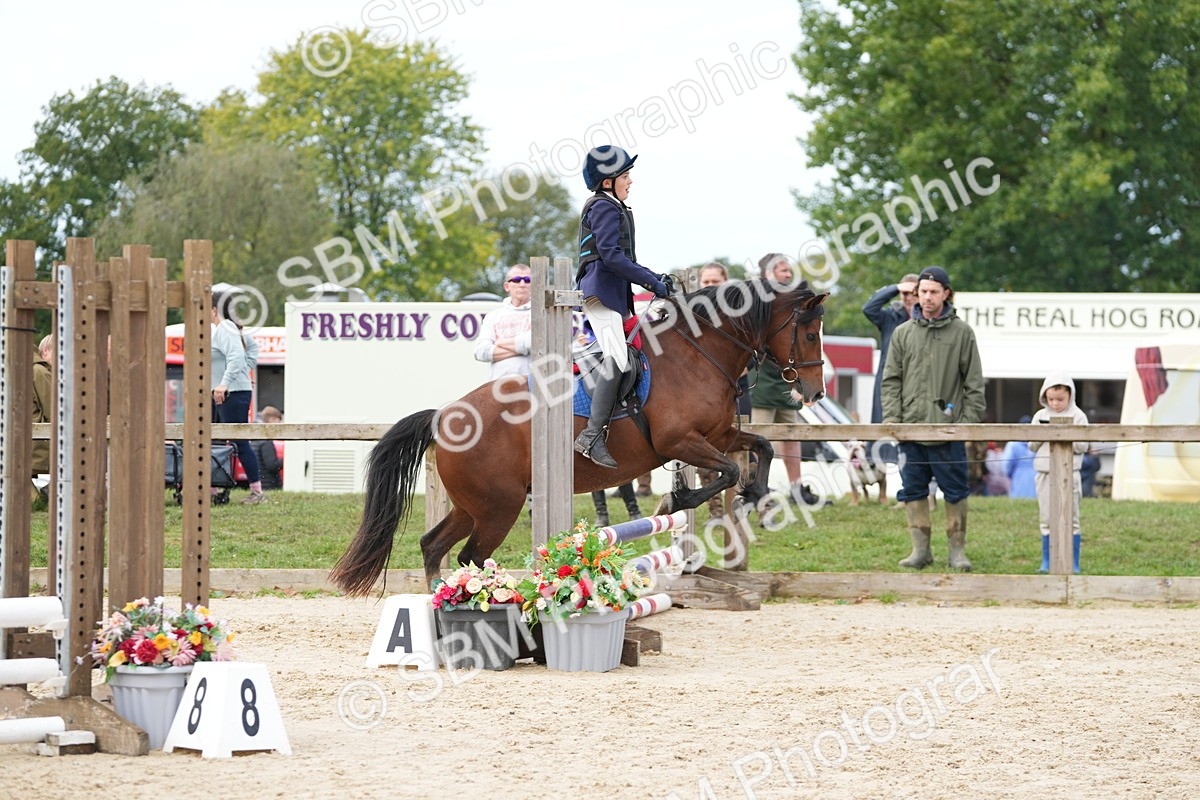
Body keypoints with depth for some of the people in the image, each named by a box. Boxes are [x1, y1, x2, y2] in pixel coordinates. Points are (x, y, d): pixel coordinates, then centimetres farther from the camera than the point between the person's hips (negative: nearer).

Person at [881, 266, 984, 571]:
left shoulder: (962, 333, 3)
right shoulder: (903, 333, 10)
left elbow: (974, 382, 3)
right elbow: (891, 380, 10)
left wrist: (969, 420, -5)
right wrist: (892, 418, -1)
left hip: (948, 430, -3)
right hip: (911, 428, 3)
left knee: (955, 491, 0)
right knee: (913, 489, 5)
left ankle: (957, 549, 7)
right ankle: (920, 549, 12)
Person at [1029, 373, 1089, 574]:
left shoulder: (1077, 416, -1)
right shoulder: (1040, 416, 10)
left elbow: (1082, 446, -6)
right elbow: (1032, 446, 9)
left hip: (1068, 473, -3)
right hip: (1045, 473, 3)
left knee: (1070, 519, 0)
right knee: (1046, 520, 6)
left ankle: (1073, 563, 5)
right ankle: (1046, 562, 12)